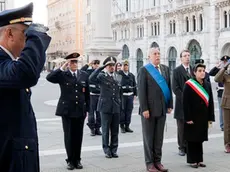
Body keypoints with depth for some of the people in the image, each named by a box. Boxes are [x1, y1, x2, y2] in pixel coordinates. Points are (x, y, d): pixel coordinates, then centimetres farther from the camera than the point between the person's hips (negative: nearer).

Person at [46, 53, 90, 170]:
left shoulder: (84, 75, 7)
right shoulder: (63, 75, -2)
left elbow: (87, 94, 11)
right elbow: (49, 77, -21)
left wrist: (87, 109, 8)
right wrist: (63, 67, -21)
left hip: (80, 111, 3)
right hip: (67, 110, -2)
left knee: (78, 137, 8)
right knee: (69, 137, 4)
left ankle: (77, 160, 20)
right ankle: (70, 160, 16)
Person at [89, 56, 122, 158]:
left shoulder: (119, 77, 11)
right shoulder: (101, 76, -3)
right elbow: (91, 79, -24)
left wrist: (121, 106, 12)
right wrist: (101, 67, -23)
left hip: (116, 108, 4)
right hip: (105, 107, -4)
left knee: (115, 131, 8)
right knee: (106, 130, 4)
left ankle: (114, 150, 18)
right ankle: (107, 151, 13)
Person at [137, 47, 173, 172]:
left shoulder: (165, 69, 10)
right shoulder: (144, 70, -5)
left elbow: (169, 87, 11)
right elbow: (141, 91, -10)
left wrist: (170, 105, 5)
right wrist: (144, 109, -15)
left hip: (162, 109, 5)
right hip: (149, 109, -5)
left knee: (159, 137, 10)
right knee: (148, 137, 4)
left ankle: (157, 161, 19)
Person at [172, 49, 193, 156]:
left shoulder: (194, 69, 11)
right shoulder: (177, 71, 0)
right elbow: (175, 88, -6)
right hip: (182, 103, -3)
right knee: (181, 127, 3)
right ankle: (182, 147, 11)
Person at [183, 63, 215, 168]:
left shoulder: (207, 85, 6)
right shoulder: (189, 85, -9)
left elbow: (210, 102, 9)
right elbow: (185, 103, -12)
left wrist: (210, 117, 4)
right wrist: (188, 118, -16)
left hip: (203, 117, 5)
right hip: (192, 117, -5)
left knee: (200, 139, 11)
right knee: (192, 139, 4)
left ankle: (199, 159, 20)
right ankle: (192, 160, 13)